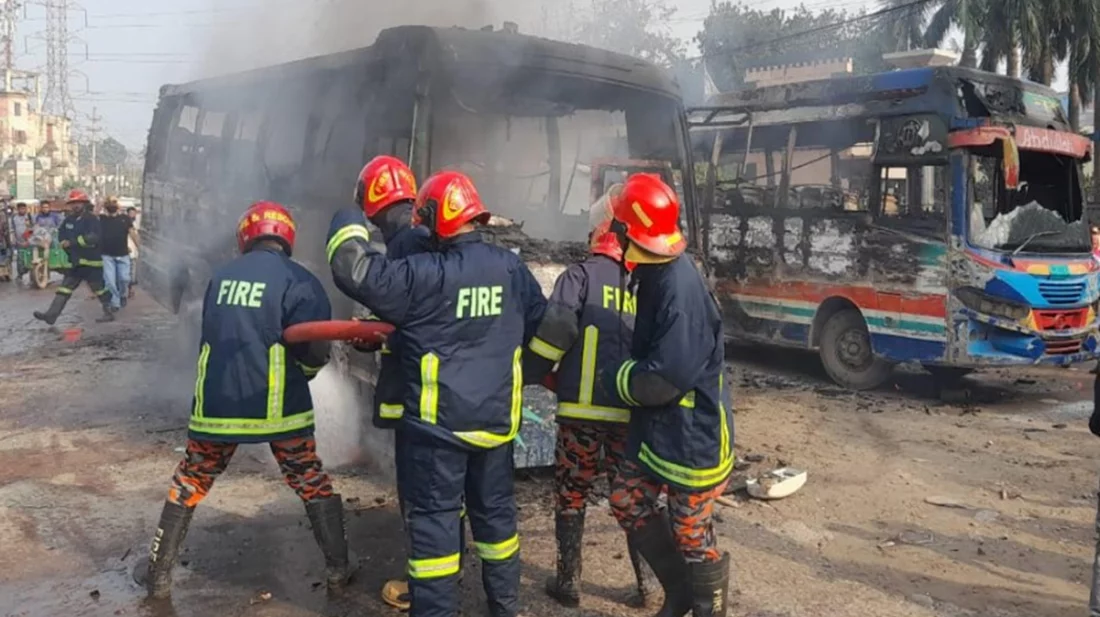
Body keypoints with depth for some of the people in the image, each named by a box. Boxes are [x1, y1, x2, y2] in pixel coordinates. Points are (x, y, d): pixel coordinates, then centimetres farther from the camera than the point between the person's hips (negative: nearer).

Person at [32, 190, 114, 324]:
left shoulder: (92, 219, -12)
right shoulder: (69, 220, 12)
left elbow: (93, 237, -26)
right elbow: (62, 235, 20)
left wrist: (72, 242, -23)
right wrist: (65, 244, -2)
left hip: (91, 262, -8)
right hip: (75, 262, 8)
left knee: (99, 288, 2)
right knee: (64, 288, 4)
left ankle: (109, 313, 15)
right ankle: (51, 315, 3)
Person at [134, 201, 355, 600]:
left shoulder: (220, 277, 8)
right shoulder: (297, 280, -7)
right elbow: (314, 353, -14)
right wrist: (304, 371, 7)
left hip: (217, 403, 3)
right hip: (276, 407, -3)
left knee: (190, 484, 19)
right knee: (313, 484, 13)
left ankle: (158, 574, 26)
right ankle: (338, 568, 19)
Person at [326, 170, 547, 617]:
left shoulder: (423, 274, -16)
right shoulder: (510, 267, 2)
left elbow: (356, 270, -17)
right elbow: (541, 326, 13)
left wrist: (348, 226, 1)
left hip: (438, 422, -5)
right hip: (496, 417, 6)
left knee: (435, 517, 4)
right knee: (495, 509, 18)